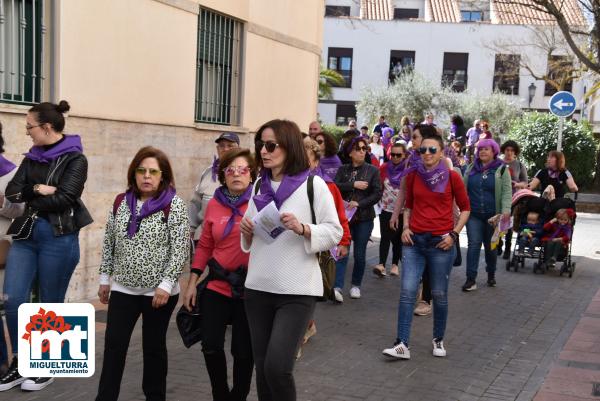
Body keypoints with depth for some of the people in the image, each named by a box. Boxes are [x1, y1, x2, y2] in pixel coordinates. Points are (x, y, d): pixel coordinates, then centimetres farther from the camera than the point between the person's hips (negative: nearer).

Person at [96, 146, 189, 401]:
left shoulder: (174, 204, -9)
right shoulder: (121, 202, 5)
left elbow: (180, 248, -12)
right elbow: (109, 242, 12)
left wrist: (166, 284, -17)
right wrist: (105, 278, 11)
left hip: (159, 291, -3)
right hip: (123, 289, 4)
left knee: (154, 347, 9)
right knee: (113, 347, 1)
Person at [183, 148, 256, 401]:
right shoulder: (214, 204, 4)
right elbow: (205, 246, 10)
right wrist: (192, 283, 8)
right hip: (217, 285, 3)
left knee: (243, 350, 8)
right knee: (211, 346, 6)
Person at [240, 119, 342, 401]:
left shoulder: (313, 184, -6)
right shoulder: (259, 186, 11)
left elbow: (335, 232, -7)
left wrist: (302, 229, -22)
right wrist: (246, 231, -2)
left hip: (297, 290, -6)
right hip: (257, 288, 6)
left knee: (277, 367, -13)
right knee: (262, 369, 10)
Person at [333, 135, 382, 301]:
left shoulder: (373, 170, 3)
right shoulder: (343, 169, 8)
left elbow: (377, 193, -6)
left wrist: (359, 203, -15)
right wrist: (354, 184, -16)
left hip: (364, 218, 0)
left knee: (359, 254, 6)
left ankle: (356, 285, 23)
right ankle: (337, 287, -14)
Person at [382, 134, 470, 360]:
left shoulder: (452, 177, -2)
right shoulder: (413, 176, 7)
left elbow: (465, 208, 6)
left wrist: (454, 233, -4)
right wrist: (405, 226, 5)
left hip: (441, 242, -2)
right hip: (414, 240, 3)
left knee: (439, 294, 6)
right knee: (407, 291, -6)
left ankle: (438, 340, 24)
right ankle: (402, 345, -4)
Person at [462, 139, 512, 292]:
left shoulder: (501, 169, 0)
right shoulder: (471, 168, 10)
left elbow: (506, 192, -8)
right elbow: (464, 189, 13)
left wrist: (506, 210, -20)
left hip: (493, 215, -1)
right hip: (474, 215, 1)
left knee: (490, 246, 12)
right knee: (473, 244, -7)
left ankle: (491, 275, 30)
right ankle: (471, 279, -7)